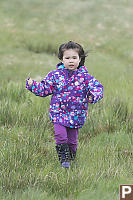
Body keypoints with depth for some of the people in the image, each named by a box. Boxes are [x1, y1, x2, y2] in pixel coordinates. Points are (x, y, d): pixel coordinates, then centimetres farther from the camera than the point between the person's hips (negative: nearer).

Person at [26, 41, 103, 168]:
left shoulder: (84, 77, -4)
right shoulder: (55, 75, -1)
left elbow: (97, 87, -6)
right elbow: (44, 89, 4)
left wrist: (95, 95, -27)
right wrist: (33, 85, -11)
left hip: (76, 115, 0)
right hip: (58, 113, 0)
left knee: (72, 140, 8)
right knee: (60, 135, -17)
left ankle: (71, 157, 30)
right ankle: (64, 158, -2)